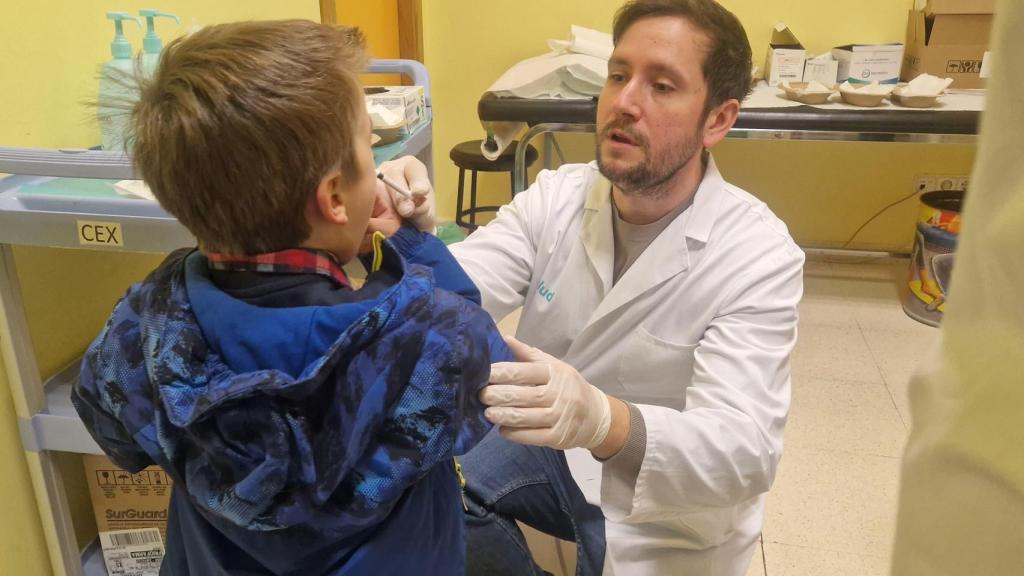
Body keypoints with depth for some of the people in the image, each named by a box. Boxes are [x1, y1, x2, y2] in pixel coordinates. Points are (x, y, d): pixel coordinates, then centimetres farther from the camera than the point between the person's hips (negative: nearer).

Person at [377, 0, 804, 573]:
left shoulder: (759, 257, -22)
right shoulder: (557, 196, -8)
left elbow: (744, 450, -33)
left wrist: (602, 421, -53)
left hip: (671, 497, -3)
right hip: (552, 446, 4)